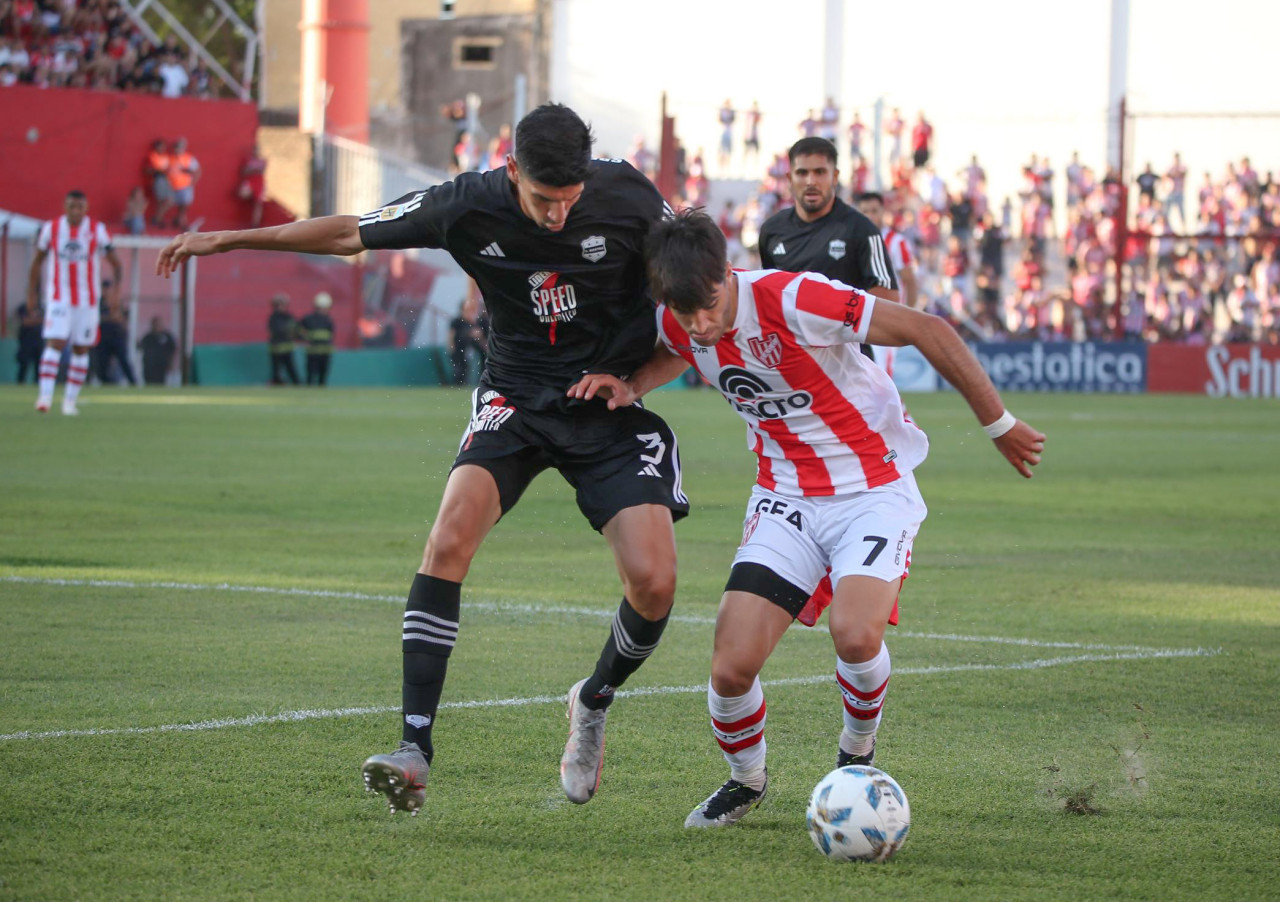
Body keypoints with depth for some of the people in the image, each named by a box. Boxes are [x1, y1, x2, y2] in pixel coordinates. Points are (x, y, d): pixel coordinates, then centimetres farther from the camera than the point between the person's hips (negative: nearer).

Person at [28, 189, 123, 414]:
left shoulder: (97, 230, -4)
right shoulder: (51, 228, -1)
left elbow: (115, 262, -3)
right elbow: (37, 261, 11)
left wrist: (115, 285, -20)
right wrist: (31, 291, 9)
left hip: (88, 300, 1)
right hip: (59, 298, -1)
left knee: (81, 349, 5)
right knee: (55, 343, -16)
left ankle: (70, 400, 13)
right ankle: (45, 395, -21)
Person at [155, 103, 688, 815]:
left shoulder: (627, 197, -16)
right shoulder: (468, 206, -14)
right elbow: (350, 234, 0)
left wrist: (632, 377, -7)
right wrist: (228, 240, 2)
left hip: (613, 409, 0)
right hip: (517, 399, 0)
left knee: (654, 583, -15)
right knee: (452, 535, -26)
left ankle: (594, 704, 19)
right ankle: (416, 748, -26)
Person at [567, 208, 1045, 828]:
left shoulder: (795, 301, -26)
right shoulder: (678, 326, -7)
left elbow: (928, 330, -17)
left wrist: (998, 424, -8)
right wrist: (630, 388, 0)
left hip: (874, 488, -5)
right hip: (786, 495, 5)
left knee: (854, 633, -30)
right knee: (732, 667, -11)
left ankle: (857, 754, 4)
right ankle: (746, 780, 22)